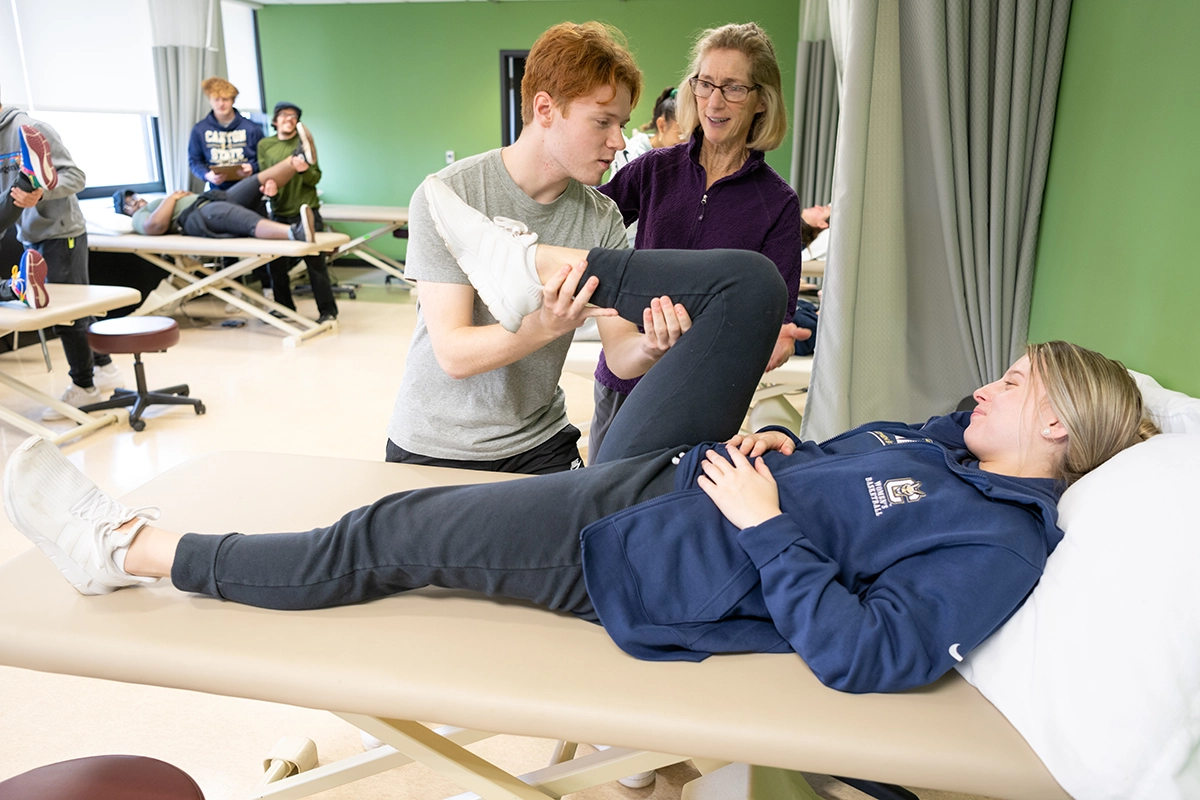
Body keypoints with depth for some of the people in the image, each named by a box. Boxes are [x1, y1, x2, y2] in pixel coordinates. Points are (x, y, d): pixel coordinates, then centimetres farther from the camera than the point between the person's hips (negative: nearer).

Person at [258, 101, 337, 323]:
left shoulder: (305, 143, 3)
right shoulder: (264, 145, 9)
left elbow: (316, 178, -1)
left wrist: (304, 169, -22)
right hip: (279, 212, 3)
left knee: (315, 261, -4)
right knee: (276, 263, 6)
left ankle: (327, 310, 3)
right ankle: (283, 306, 22)